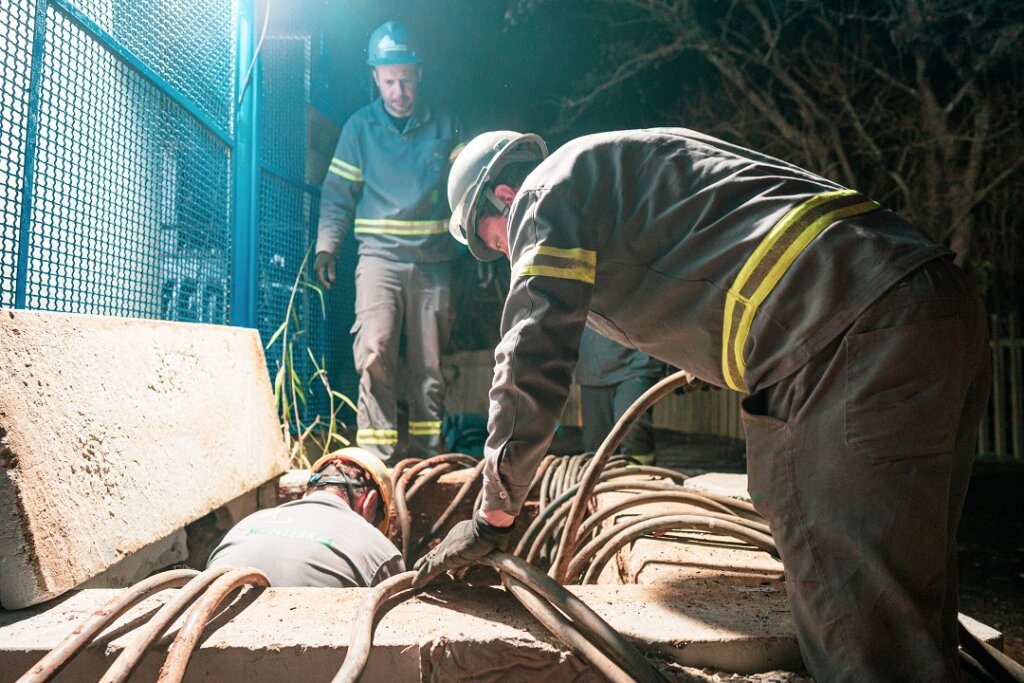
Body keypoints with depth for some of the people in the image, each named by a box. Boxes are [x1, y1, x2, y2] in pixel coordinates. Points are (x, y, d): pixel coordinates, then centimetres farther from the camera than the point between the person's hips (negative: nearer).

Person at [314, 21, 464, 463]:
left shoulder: (444, 125, 9)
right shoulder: (359, 127, 8)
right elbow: (338, 193, 8)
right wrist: (326, 246, -4)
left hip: (433, 257, 1)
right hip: (380, 253, -1)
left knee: (429, 362, 5)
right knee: (375, 350, -16)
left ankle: (427, 452, 16)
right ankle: (375, 453, -9)